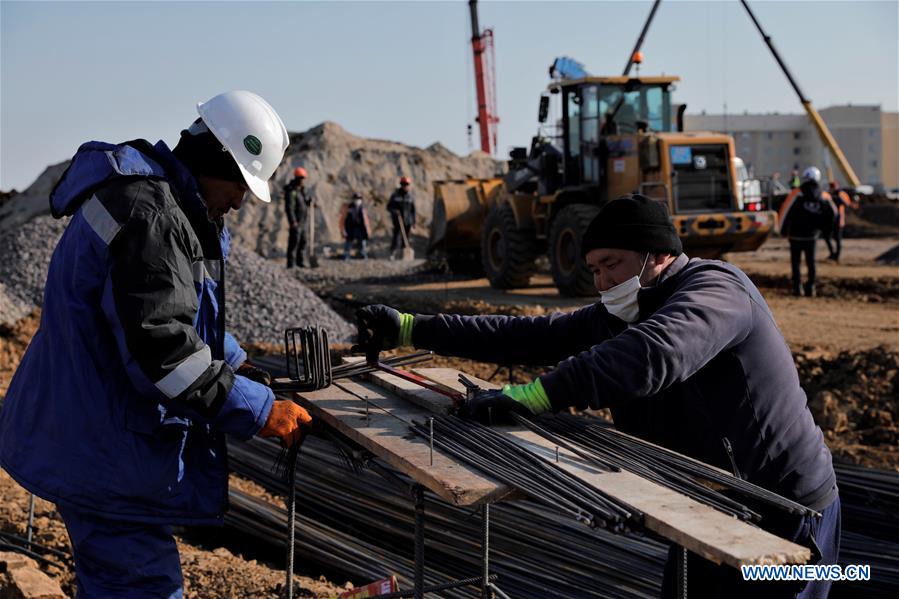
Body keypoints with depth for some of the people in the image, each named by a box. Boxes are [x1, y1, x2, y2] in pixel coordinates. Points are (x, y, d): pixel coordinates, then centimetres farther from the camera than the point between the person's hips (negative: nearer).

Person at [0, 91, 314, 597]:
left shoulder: (167, 203, 13)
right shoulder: (149, 216, -23)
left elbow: (181, 308, 25)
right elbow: (160, 343, -30)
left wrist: (237, 365, 14)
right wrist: (258, 411, -25)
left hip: (93, 430, 11)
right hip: (104, 443, -11)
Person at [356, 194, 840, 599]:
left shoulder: (715, 287, -19)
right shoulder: (615, 317, 7)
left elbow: (652, 355, -38)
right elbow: (528, 336, 5)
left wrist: (528, 397, -40)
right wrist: (408, 329, 1)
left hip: (785, 514, -8)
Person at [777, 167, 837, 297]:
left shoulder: (797, 194, -15)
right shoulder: (824, 197, -1)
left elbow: (785, 212, -14)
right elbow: (833, 214, 7)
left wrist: (782, 230, -1)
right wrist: (825, 230, 21)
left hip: (795, 236, -3)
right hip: (812, 236, 3)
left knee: (795, 262, 8)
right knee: (810, 262, 15)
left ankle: (797, 287, 3)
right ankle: (810, 288, 10)